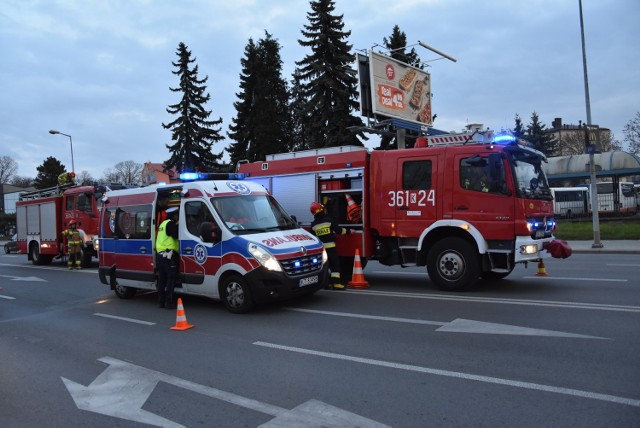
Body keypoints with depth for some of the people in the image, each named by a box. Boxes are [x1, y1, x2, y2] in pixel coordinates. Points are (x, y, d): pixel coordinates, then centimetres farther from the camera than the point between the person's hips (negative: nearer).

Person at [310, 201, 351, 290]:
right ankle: (336, 283, -9)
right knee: (335, 264, -1)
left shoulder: (313, 225, 5)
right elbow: (338, 230, -5)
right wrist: (348, 231, 9)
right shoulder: (329, 220, -6)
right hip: (330, 246, -4)